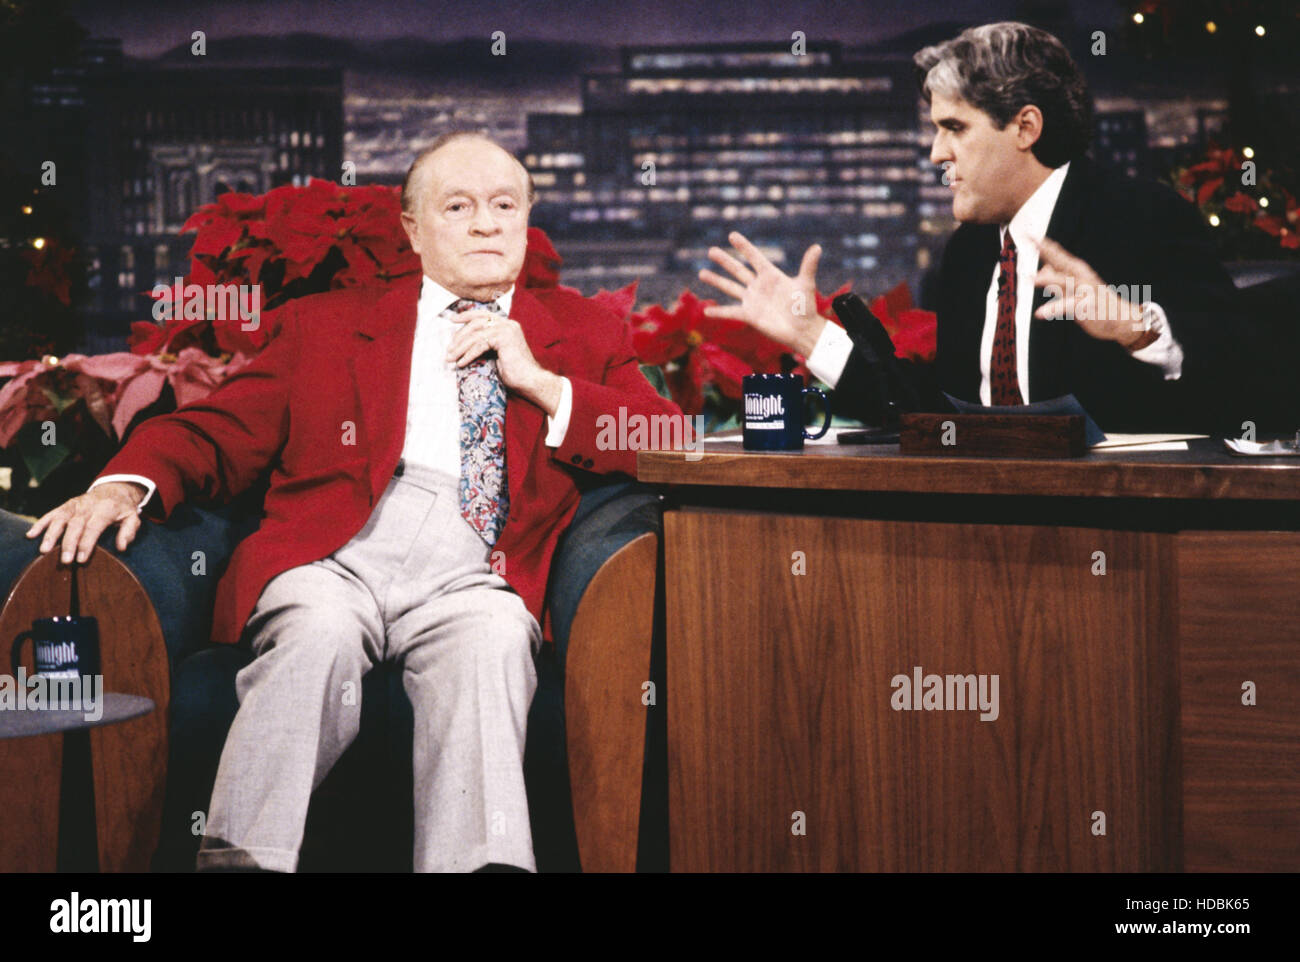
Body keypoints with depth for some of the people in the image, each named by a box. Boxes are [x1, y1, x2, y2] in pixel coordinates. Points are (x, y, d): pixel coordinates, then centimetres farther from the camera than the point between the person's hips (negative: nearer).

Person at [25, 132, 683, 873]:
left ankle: (479, 859, -45)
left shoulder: (582, 333, 25)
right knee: (320, 632, -35)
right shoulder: (325, 324, 25)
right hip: (336, 557, 0)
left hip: (469, 576, 0)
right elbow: (218, 434, 17)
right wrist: (127, 485, -5)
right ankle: (241, 856, -38)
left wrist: (541, 383, 3)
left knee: (495, 640, -35)